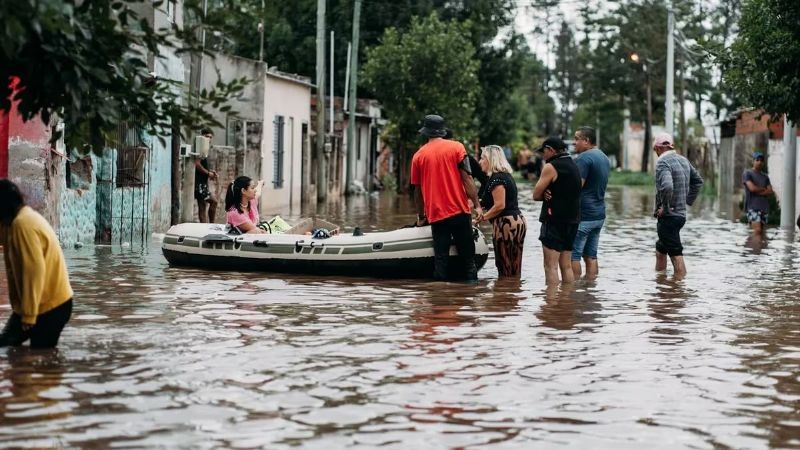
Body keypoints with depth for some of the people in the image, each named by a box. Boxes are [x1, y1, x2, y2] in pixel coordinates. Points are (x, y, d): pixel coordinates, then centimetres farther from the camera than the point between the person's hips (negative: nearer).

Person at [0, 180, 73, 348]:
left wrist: (29, 314, -25)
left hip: (50, 307, -10)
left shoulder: (23, 224, -21)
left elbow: (34, 271, -26)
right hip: (46, 302, 10)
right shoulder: (21, 219, 10)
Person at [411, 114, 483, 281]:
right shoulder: (456, 147, 0)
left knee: (440, 259, 3)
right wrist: (477, 205, -3)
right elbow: (467, 178, -6)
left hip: (436, 215, 2)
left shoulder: (418, 156, 7)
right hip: (459, 211, -2)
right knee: (468, 257, 4)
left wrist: (421, 216, 22)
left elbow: (417, 189, 12)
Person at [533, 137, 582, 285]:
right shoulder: (574, 166, 16)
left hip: (554, 220, -8)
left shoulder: (551, 167, -10)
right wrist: (549, 194, 0)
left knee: (551, 266, -8)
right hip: (572, 220, 8)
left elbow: (536, 194, -9)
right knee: (566, 266, 11)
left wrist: (546, 195, 8)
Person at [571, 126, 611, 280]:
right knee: (591, 254, 11)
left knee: (573, 254, -3)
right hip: (599, 214, 9)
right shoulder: (604, 158, 15)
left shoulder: (584, 158, -14)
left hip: (583, 215, -9)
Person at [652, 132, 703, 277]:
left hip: (668, 216, -9)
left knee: (676, 254, -8)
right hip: (681, 214, 9)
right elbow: (698, 181, 24)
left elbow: (666, 186, -33)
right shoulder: (684, 160, 12)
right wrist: (688, 201, 20)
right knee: (660, 249, 21)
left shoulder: (663, 162, -16)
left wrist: (665, 207, -20)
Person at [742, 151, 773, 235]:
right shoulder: (747, 173, 1)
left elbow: (771, 192, 7)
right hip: (752, 207, -6)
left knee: (761, 231, 4)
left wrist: (758, 192, -8)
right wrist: (764, 189, 4)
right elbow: (752, 188, -13)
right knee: (758, 230, -20)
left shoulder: (765, 177, 17)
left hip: (764, 207, 6)